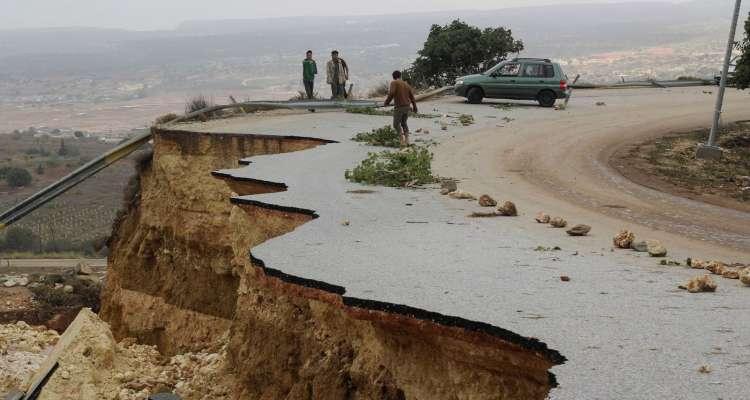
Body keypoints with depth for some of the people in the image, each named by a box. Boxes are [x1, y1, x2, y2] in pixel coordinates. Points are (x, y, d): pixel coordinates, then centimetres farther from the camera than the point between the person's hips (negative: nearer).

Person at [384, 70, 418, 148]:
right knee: (403, 123, 21)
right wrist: (414, 107, 23)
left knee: (396, 124, 5)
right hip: (407, 107, 6)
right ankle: (407, 140, 11)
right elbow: (411, 95, 14)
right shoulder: (406, 84, 12)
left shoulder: (394, 83, -6)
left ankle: (402, 139, -10)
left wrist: (386, 102, -5)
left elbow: (391, 94, -19)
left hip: (398, 107, -6)